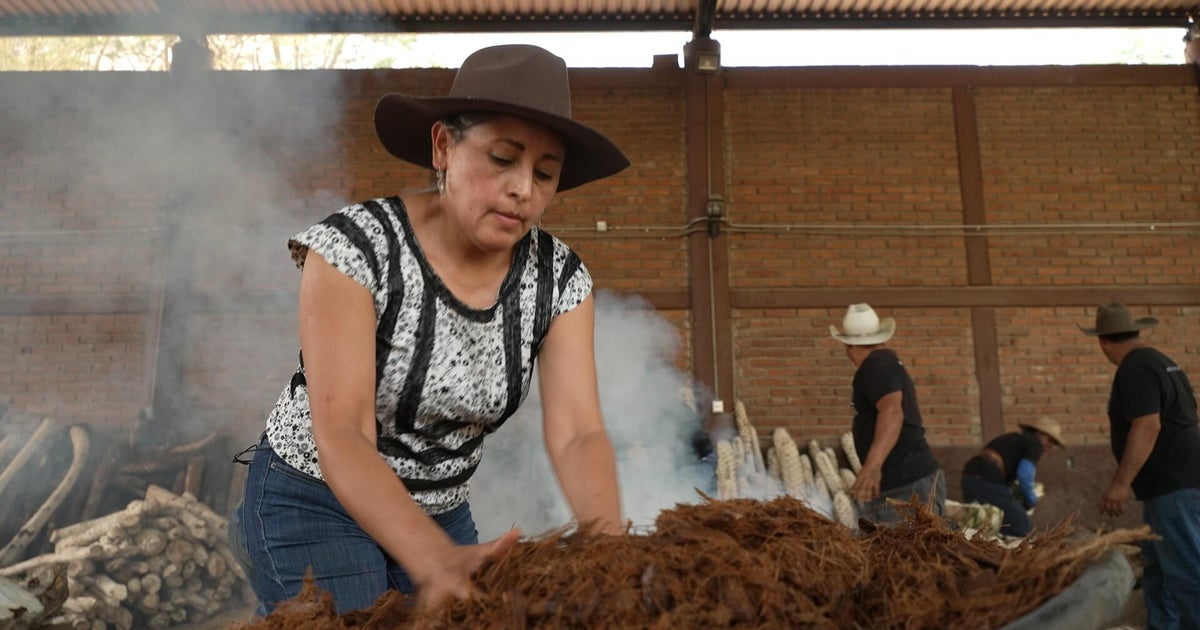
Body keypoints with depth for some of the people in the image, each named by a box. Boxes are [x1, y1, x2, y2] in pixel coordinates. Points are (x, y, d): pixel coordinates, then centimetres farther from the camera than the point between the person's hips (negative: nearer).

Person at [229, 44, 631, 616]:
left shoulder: (559, 278, -12)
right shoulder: (353, 245, -24)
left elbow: (577, 433, -20)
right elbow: (340, 435, -31)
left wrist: (605, 536, -40)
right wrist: (437, 560, -47)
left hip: (441, 513, 4)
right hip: (314, 501, -3)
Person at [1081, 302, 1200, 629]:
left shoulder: (1135, 369, -15)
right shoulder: (1159, 361, 17)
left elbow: (1148, 425, -25)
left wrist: (1121, 483, -26)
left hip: (1173, 484, -11)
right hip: (1173, 480, 11)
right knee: (1158, 566, 15)